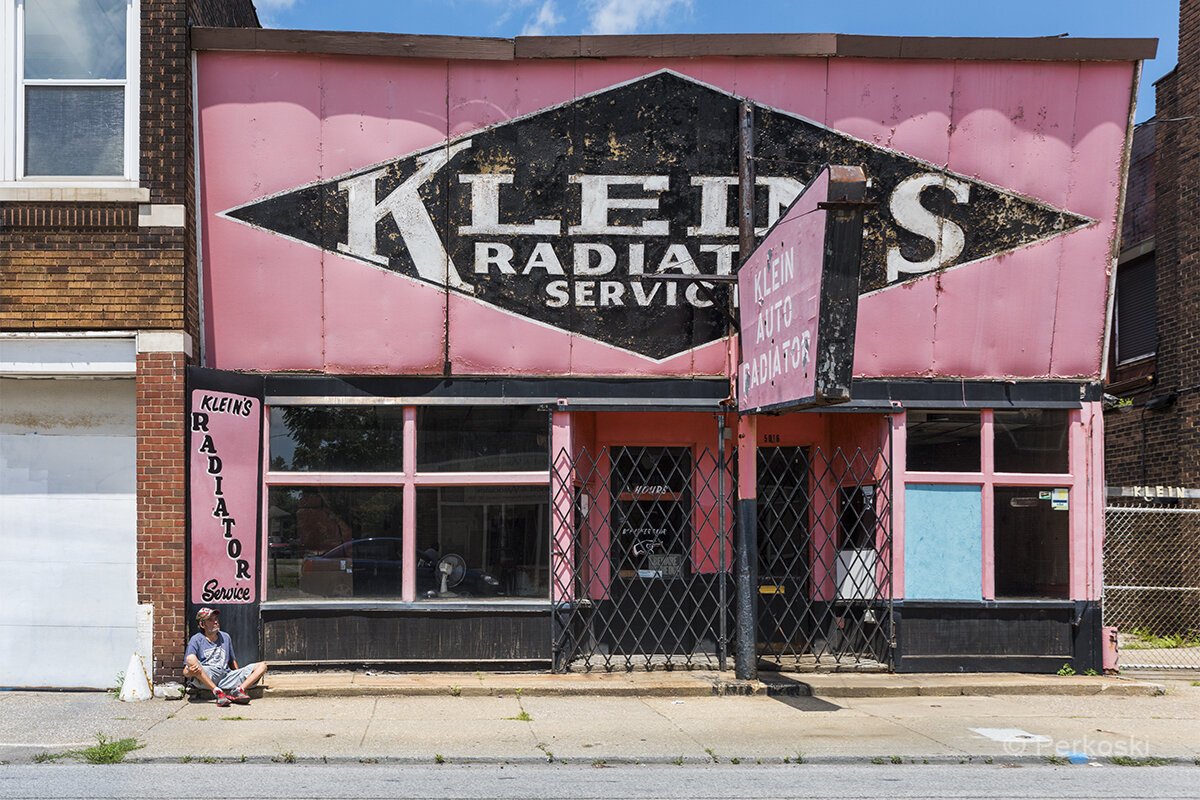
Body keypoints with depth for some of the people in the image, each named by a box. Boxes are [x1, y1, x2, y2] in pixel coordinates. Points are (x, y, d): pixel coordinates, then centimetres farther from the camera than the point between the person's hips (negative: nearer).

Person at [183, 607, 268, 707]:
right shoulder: (196, 640, 7)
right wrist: (188, 671, -25)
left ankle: (238, 691, -29)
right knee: (191, 659, -36)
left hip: (226, 677, 5)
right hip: (204, 677, -4)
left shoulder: (225, 637, 23)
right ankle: (218, 692, -37)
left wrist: (240, 676, 17)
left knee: (262, 666, -7)